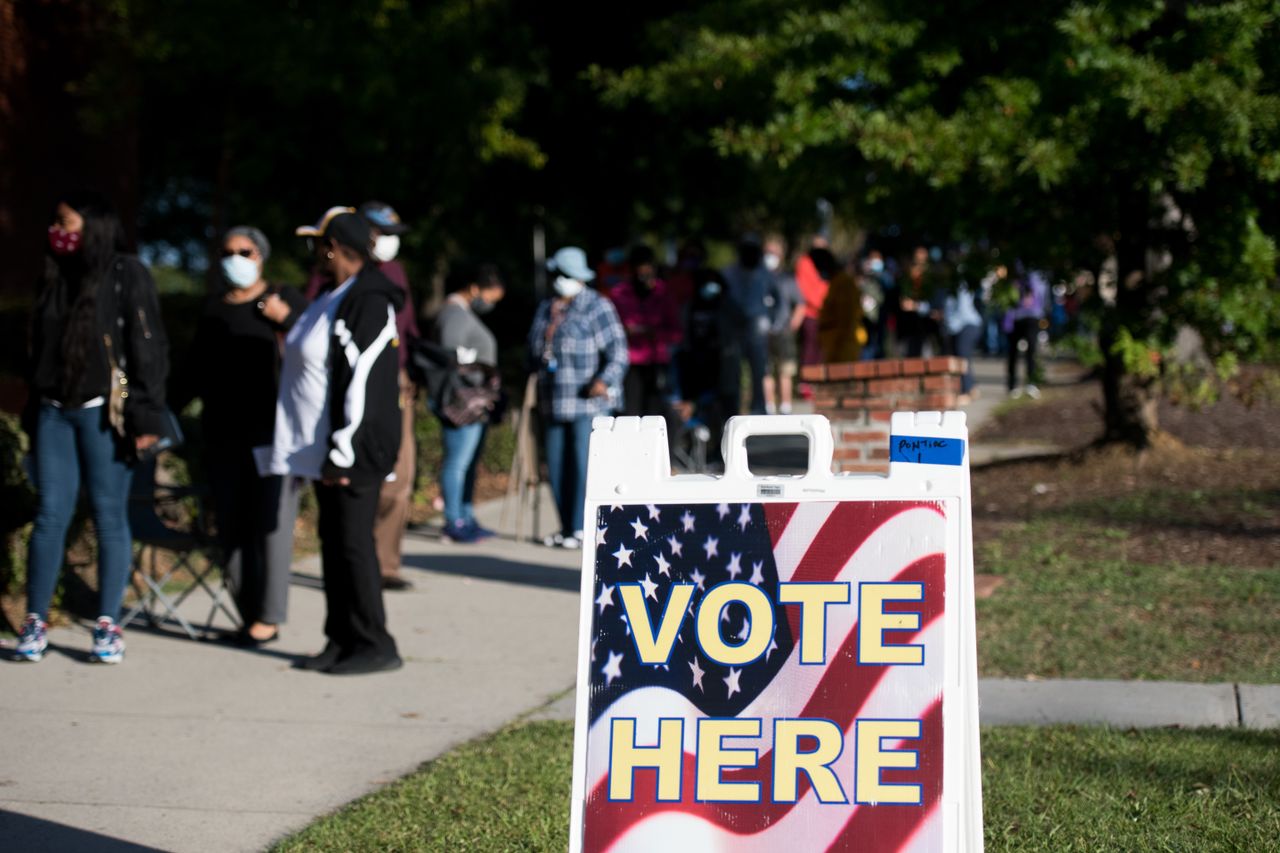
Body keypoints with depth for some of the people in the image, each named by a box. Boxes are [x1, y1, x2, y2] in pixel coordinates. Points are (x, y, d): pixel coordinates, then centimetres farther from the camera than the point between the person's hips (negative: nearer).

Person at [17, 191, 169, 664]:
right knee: (51, 513, 2)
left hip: (104, 412, -4)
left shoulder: (126, 275, -3)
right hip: (54, 411, 5)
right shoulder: (55, 277, 13)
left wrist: (145, 417, -12)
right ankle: (35, 622, 6)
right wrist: (32, 413, 14)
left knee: (109, 515, 0)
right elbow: (39, 349, 17)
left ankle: (108, 625, 4)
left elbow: (149, 349, -7)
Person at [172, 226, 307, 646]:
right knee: (231, 526, 3)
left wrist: (285, 319, -13)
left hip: (273, 429, -5)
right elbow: (195, 371, 21)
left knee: (271, 521, -7)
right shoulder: (213, 309, 15)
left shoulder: (284, 298, 3)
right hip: (224, 434, 5)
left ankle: (269, 616, -4)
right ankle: (248, 612, 9)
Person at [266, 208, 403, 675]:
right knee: (333, 541, 13)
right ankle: (342, 640, 20)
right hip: (323, 450, 10)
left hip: (353, 453, -10)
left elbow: (365, 384, -22)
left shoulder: (367, 304, -17)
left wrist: (343, 454, -24)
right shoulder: (332, 299, 16)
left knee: (353, 543, -6)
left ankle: (374, 645, 1)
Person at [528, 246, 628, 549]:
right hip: (554, 404, 7)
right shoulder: (545, 309, 15)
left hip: (588, 401, -7)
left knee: (583, 465, -9)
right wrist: (537, 382, 10)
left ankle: (580, 529, -5)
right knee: (556, 466, 7)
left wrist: (604, 380, -23)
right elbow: (534, 351, 22)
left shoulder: (598, 308, -5)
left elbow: (617, 352, -11)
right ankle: (566, 527, 16)